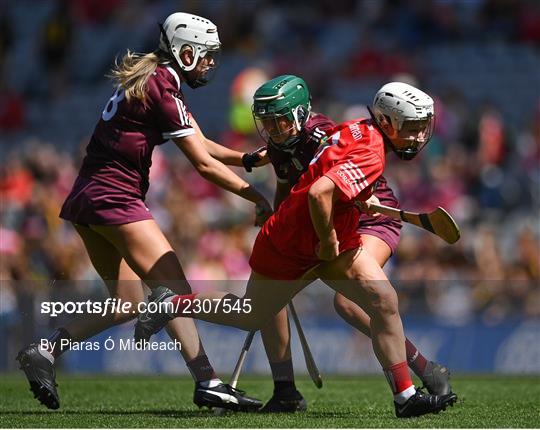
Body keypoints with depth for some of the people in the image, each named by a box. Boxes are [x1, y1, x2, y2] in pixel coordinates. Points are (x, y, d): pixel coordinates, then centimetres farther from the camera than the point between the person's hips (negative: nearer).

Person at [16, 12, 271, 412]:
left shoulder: (152, 79, 16)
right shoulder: (161, 88, -13)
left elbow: (201, 144, 19)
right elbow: (204, 164, -12)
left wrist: (247, 158, 6)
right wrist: (258, 198, -7)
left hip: (88, 198, 10)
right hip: (115, 197, -10)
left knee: (128, 302, 11)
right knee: (175, 288, -9)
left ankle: (46, 350, 5)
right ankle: (208, 383, -13)